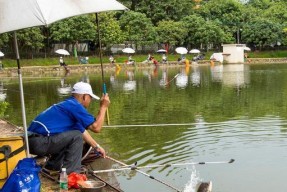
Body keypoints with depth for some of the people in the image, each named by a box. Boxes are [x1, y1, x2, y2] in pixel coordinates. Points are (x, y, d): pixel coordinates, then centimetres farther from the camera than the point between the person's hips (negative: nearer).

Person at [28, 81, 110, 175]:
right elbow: (96, 127, -11)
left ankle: (51, 167, 29)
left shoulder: (67, 104, 21)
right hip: (40, 142, -10)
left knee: (68, 135, 25)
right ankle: (70, 174, -6)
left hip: (32, 141, 10)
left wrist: (96, 147, 30)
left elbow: (82, 131, 29)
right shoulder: (75, 106, -10)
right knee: (76, 137, -8)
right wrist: (103, 107, 0)